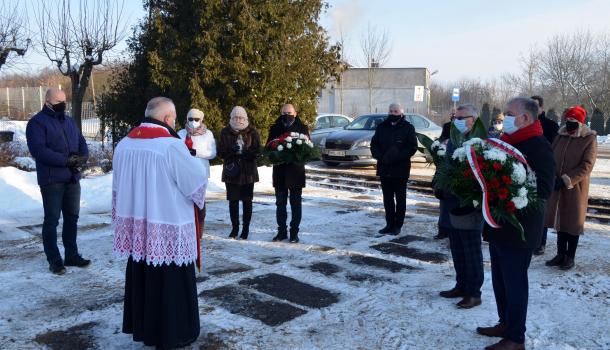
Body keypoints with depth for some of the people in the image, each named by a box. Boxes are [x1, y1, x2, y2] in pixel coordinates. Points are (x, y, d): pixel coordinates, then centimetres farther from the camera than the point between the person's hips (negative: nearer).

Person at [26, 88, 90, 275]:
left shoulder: (69, 120, 16)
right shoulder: (37, 122, -5)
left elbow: (81, 142, 13)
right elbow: (38, 150, -17)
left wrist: (82, 158, -8)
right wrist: (65, 160, -22)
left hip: (72, 178, 7)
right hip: (52, 180, -6)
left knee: (72, 217, 12)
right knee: (52, 220, 0)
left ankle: (72, 255, 23)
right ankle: (54, 260, 8)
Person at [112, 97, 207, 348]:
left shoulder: (124, 144, 4)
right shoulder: (171, 145, -19)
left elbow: (118, 186, 12)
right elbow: (197, 179, -11)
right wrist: (192, 162, 9)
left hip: (136, 226, 7)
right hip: (168, 228, -7)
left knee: (140, 276, 19)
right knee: (170, 281, 6)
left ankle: (140, 326, 32)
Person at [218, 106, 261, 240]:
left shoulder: (252, 132, 1)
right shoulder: (225, 132, 4)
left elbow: (257, 151, -5)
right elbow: (221, 152, 0)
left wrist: (243, 152, -22)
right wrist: (231, 151, -20)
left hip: (248, 172, -1)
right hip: (231, 171, 1)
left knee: (247, 201, 4)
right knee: (233, 201, 6)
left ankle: (245, 228, 15)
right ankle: (234, 228, 19)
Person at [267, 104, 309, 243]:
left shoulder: (302, 128, 2)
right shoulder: (275, 128, 7)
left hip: (296, 172, -2)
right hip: (279, 172, 2)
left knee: (296, 204, 4)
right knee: (280, 204, 10)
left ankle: (294, 232, 12)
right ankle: (281, 231, 20)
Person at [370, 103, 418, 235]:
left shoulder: (408, 128, -4)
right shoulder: (382, 127, 7)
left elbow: (412, 147, -9)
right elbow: (374, 144, 8)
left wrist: (397, 157, -20)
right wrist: (381, 157, -10)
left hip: (401, 169, -4)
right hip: (384, 168, 4)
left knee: (400, 198, 6)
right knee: (387, 198, 10)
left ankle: (398, 225, 13)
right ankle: (389, 224, 19)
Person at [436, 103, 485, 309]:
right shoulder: (453, 141, 13)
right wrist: (440, 188, 4)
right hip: (452, 205, 8)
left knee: (471, 252, 3)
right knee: (457, 250, 17)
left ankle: (474, 293, 14)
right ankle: (461, 286, 30)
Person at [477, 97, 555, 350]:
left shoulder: (538, 146, -15)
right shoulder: (506, 142, 13)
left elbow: (543, 189, -23)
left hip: (519, 228, -9)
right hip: (499, 224, 9)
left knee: (514, 282, 1)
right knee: (499, 279, 18)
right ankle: (505, 323, 34)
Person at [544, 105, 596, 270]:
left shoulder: (589, 139, -8)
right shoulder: (561, 136, 7)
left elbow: (586, 166, -14)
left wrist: (566, 180, -21)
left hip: (575, 188, -5)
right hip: (557, 187, 5)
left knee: (573, 221, 4)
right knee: (559, 219, 11)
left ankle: (570, 257, 16)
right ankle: (561, 254, 23)